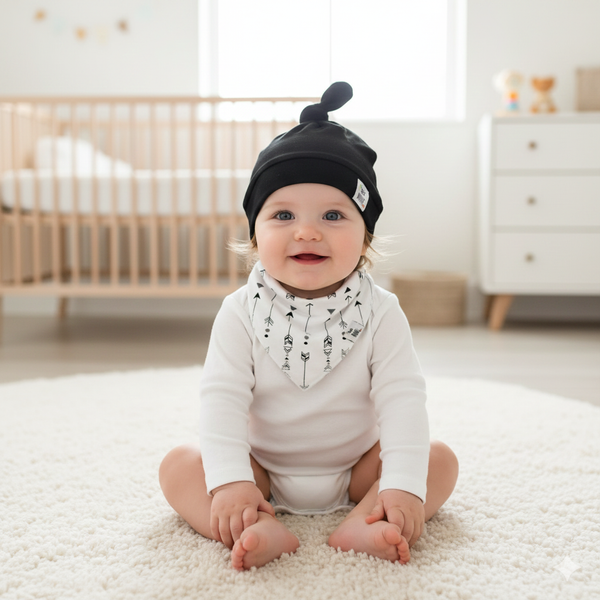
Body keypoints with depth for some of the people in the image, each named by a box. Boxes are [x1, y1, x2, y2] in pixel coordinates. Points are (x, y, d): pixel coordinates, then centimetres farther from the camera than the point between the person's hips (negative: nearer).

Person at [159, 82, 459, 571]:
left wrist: (403, 485, -31)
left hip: (356, 470, 1)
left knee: (441, 460, -15)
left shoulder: (381, 314, -12)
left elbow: (402, 399, -19)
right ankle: (262, 530, -39)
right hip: (263, 472, 0)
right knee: (179, 465, -18)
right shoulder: (241, 314, -12)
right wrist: (230, 480, -31)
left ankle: (362, 523, -35)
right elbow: (222, 398, -18)